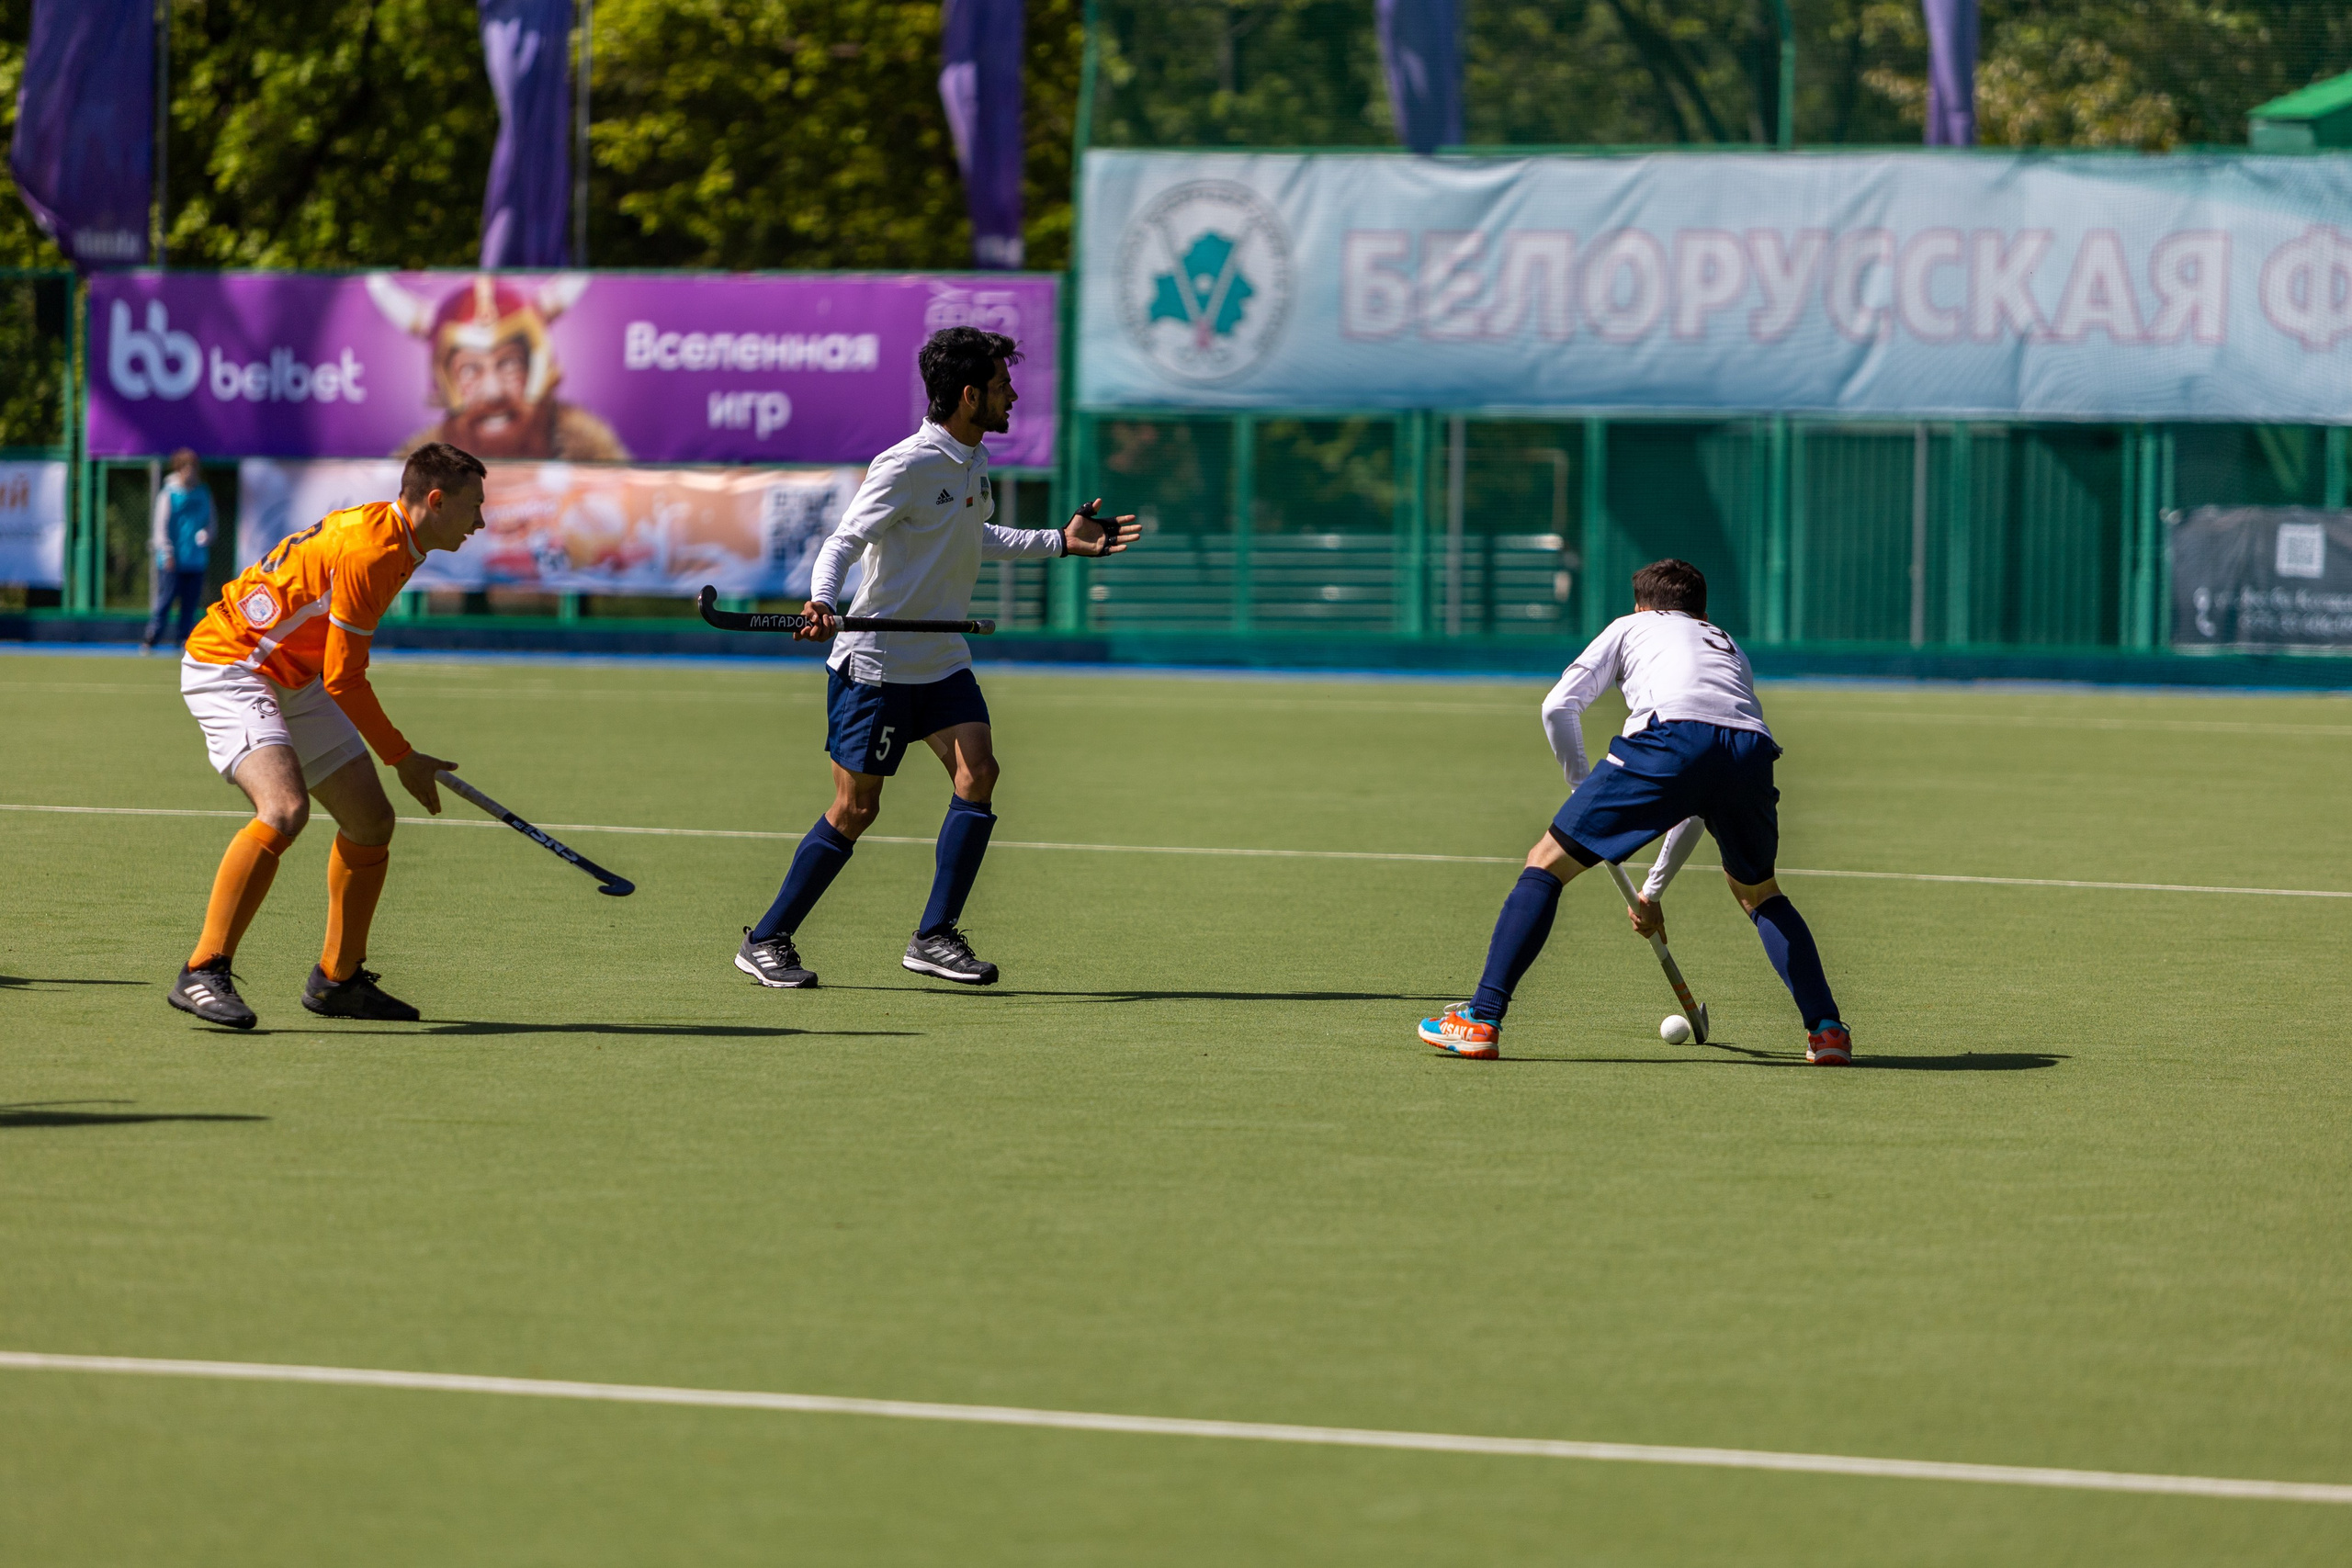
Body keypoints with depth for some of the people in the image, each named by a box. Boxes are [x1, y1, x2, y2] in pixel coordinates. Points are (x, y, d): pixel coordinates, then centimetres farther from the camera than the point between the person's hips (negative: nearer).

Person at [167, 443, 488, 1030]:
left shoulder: (396, 540, 8)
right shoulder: (368, 550, -24)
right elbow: (344, 679, -21)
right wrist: (403, 759, -11)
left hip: (296, 682, 10)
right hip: (229, 668, -10)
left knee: (370, 820, 7)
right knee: (285, 808, -30)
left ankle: (337, 979, 21)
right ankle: (203, 974, -28)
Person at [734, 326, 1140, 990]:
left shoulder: (972, 463, 8)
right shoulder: (905, 467, -19)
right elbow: (842, 542, -21)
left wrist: (1060, 541, 28)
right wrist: (822, 602, -40)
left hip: (941, 660, 8)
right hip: (874, 660, -8)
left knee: (978, 771, -12)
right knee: (856, 808, -4)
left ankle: (934, 936, -7)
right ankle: (765, 941, 9)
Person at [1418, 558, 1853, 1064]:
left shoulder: (1630, 627, 32)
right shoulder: (1730, 648, 42)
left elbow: (1558, 706, 15)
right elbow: (1701, 800, 45)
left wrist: (1584, 789, 27)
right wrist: (1654, 888, 49)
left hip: (1670, 736, -4)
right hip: (1753, 749, 4)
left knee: (1547, 863, 9)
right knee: (1759, 894, 30)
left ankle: (1482, 1020, 0)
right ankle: (1827, 1030, 17)